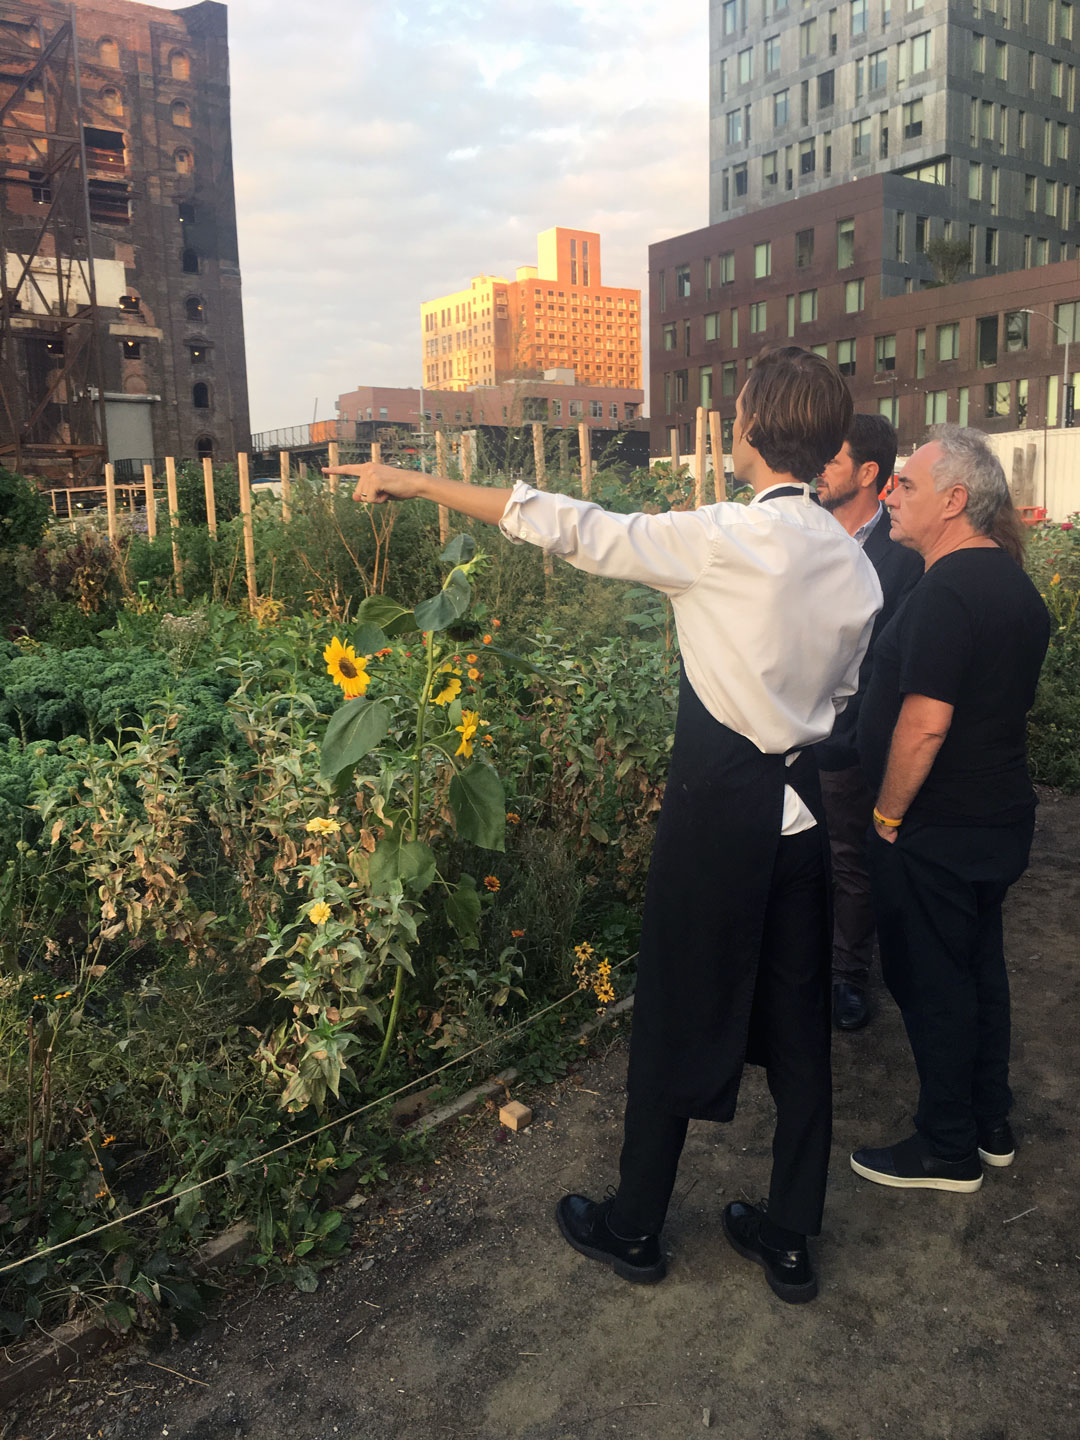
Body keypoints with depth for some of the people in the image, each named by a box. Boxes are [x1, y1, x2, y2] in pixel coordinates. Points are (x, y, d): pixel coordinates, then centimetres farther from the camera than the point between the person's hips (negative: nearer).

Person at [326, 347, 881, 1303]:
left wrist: (417, 484, -8)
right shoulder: (856, 564, 3)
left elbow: (568, 528, -15)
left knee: (677, 1015, 9)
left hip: (717, 805, -6)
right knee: (796, 1021, 16)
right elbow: (841, 696, 12)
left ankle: (634, 1228, 29)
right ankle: (790, 1239, 32)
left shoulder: (725, 539, -17)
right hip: (801, 805, 7)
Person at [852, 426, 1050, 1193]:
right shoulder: (1015, 583, 9)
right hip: (999, 817, 9)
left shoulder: (947, 592, -23)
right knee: (979, 968, 20)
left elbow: (925, 723, -28)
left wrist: (889, 814, -15)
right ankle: (991, 1126, 35)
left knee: (932, 984, 5)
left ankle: (948, 1151, 20)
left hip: (936, 832, -9)